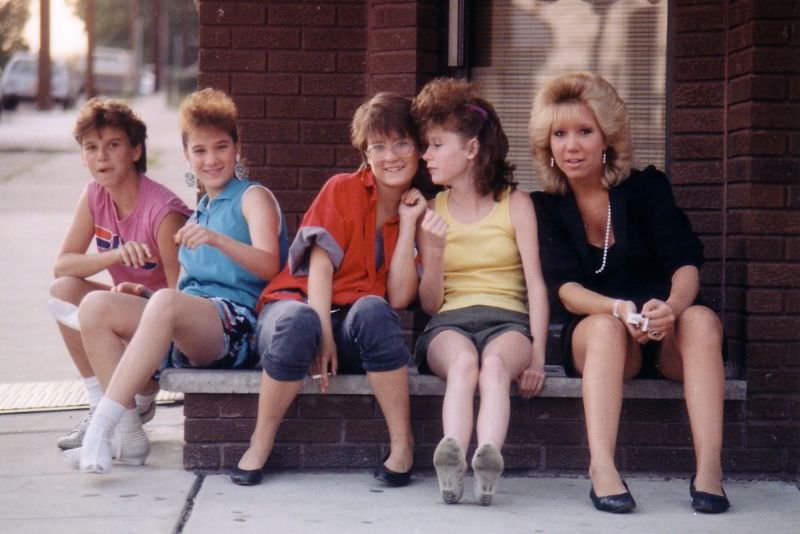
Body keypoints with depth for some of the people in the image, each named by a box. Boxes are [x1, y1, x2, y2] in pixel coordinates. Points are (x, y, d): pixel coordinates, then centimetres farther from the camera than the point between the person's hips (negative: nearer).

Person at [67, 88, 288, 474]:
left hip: (237, 323, -8)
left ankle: (100, 428, -42)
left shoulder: (253, 197, 7)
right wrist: (139, 293, 8)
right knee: (96, 307, -12)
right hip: (186, 338, 8)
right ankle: (129, 434, -19)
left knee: (166, 302, -37)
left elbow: (268, 265, -12)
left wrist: (215, 239, -28)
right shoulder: (199, 212, 28)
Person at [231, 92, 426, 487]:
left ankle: (402, 444, -27)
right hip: (303, 304, -1)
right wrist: (322, 335, -22)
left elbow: (398, 298, -3)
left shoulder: (418, 211, 10)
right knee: (298, 322, -39)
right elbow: (320, 265, -9)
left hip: (357, 331, 2)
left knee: (372, 310, -36)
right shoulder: (343, 190, 3)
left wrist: (408, 224, -5)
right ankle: (260, 444, -21)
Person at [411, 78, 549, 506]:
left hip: (507, 319, -1)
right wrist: (435, 251, -8)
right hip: (449, 323, 1)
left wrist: (537, 356, -12)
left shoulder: (515, 204, 10)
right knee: (462, 361, -36)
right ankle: (452, 461, -59)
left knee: (495, 363, -37)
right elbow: (430, 304, 11)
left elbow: (535, 283, 1)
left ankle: (488, 456, -61)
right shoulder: (433, 213, 15)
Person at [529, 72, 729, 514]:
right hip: (595, 333, 0)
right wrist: (621, 309, -33)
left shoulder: (647, 187, 0)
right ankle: (602, 469, -47)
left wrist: (671, 306, -35)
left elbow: (685, 266, -10)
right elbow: (567, 289, -11)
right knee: (606, 327, -34)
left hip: (665, 334, 1)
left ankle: (709, 470, -41)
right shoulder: (546, 208, 1)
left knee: (701, 319, -32)